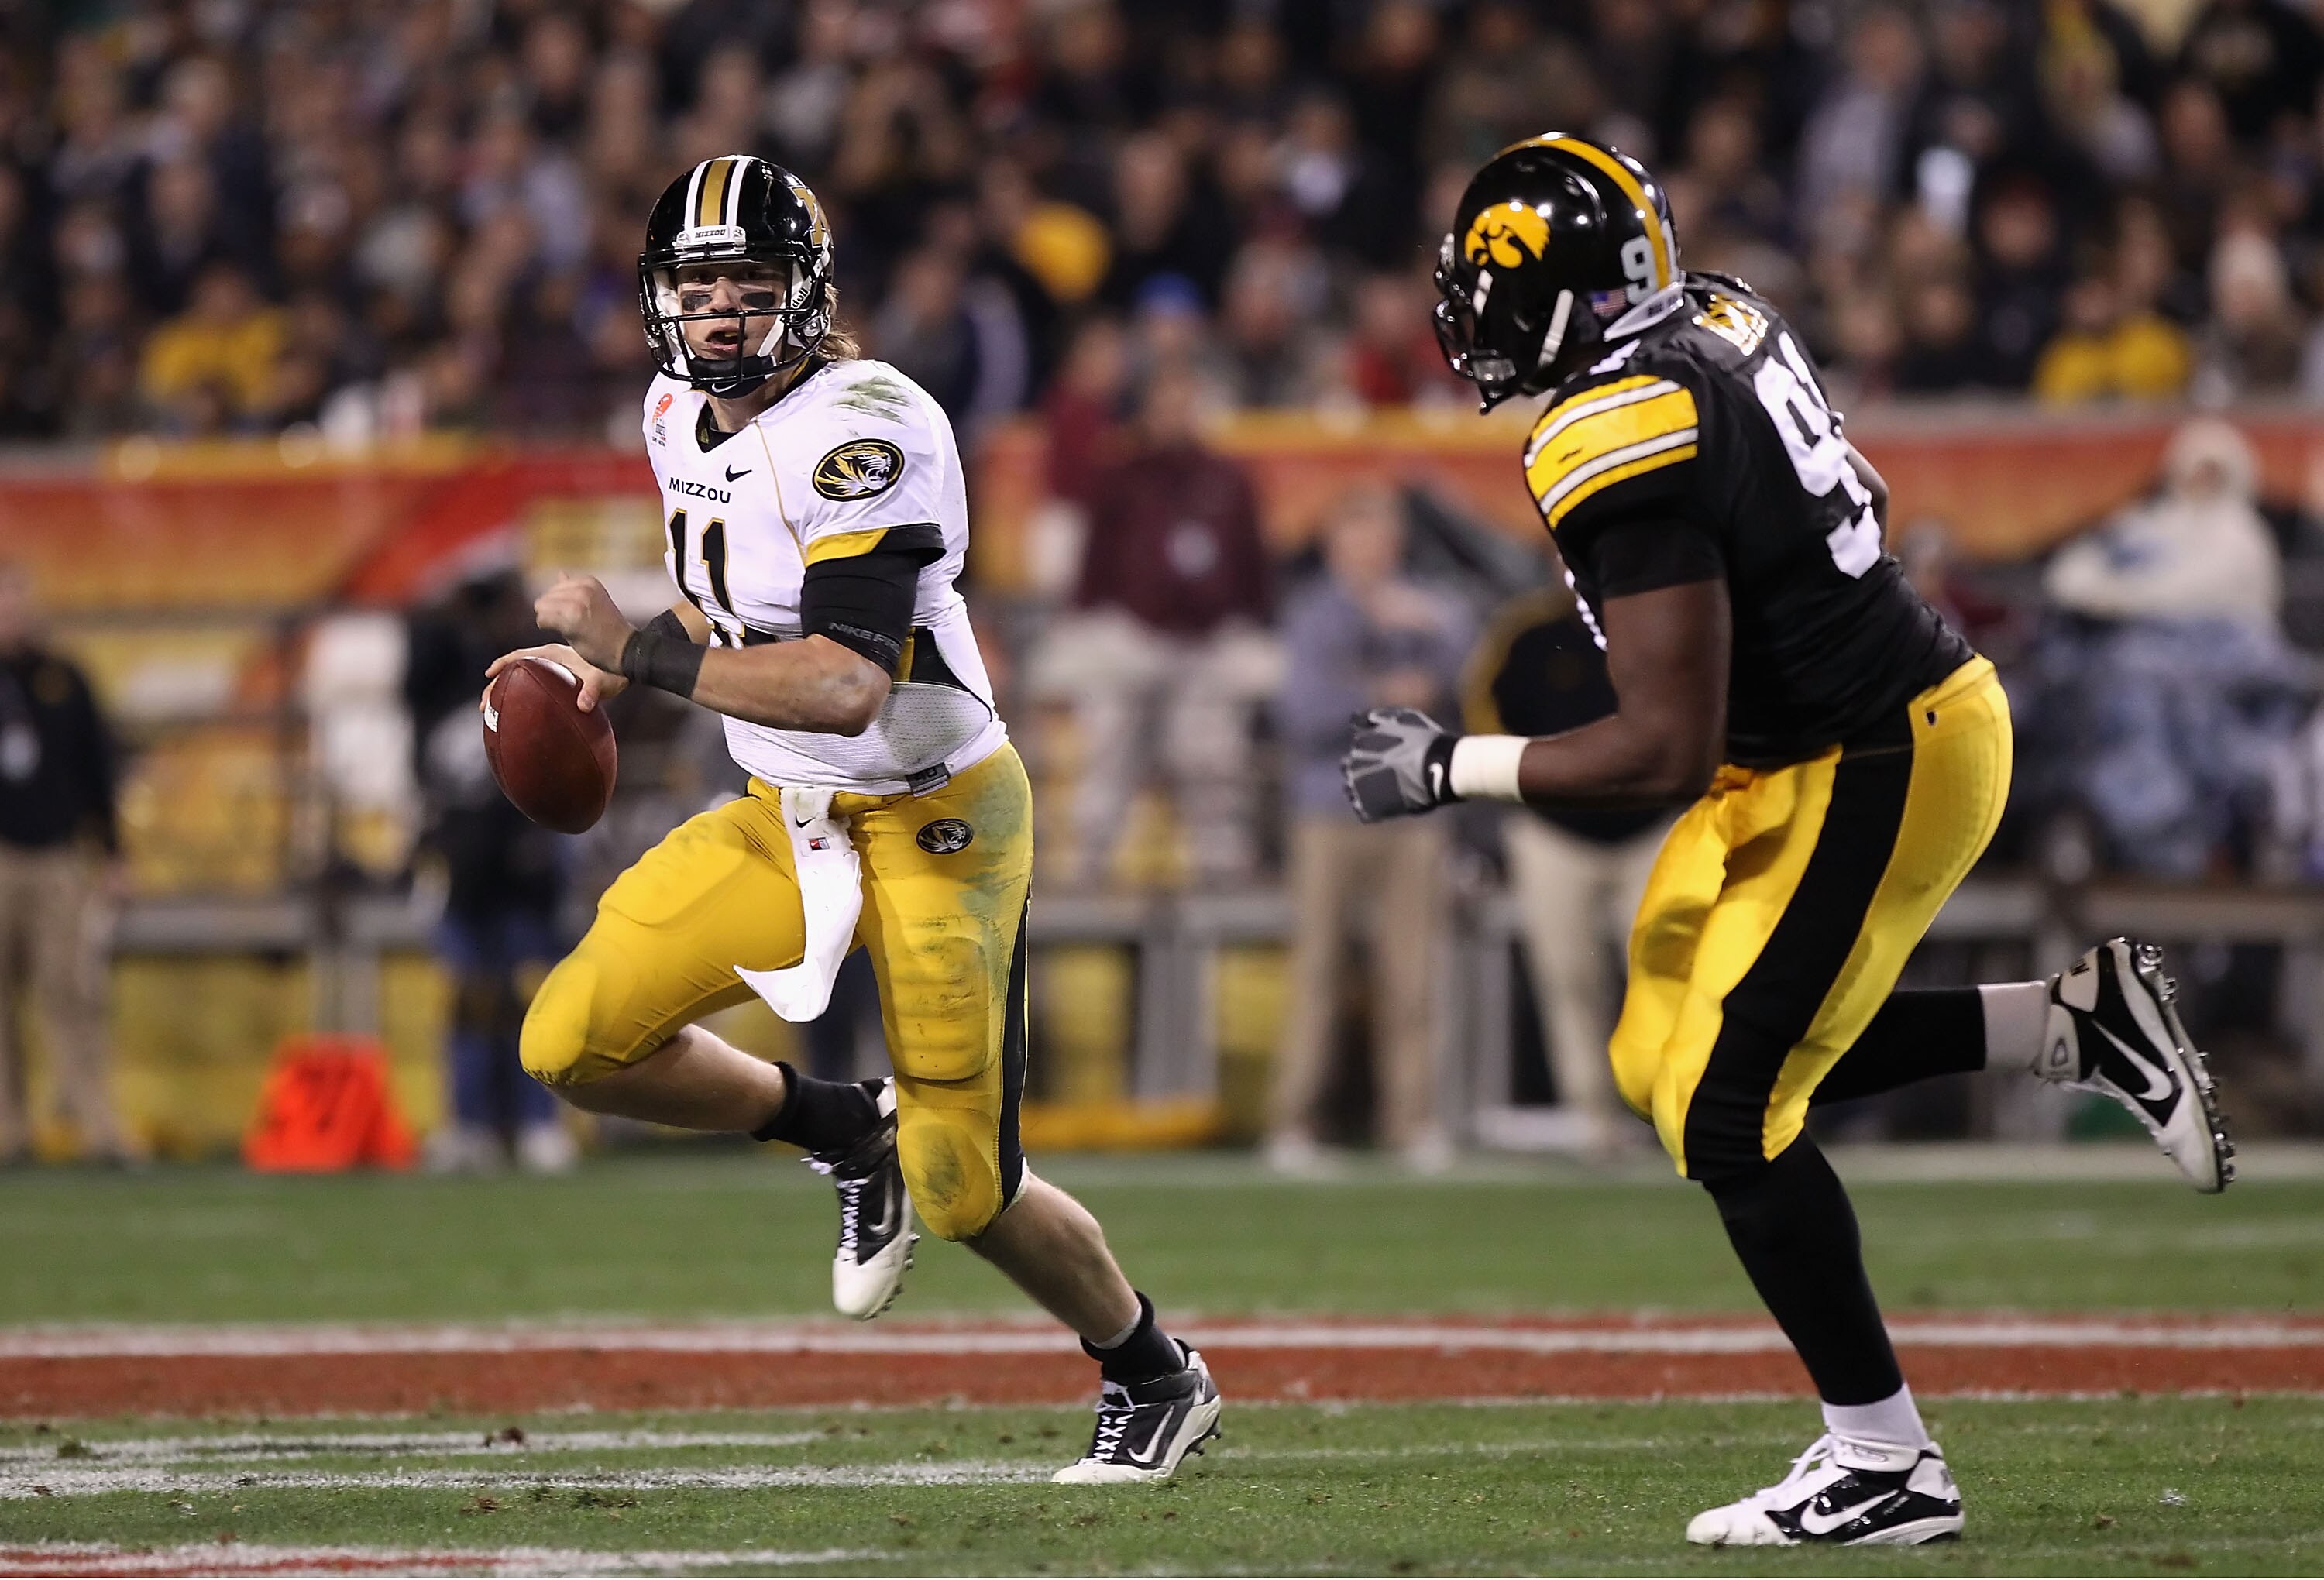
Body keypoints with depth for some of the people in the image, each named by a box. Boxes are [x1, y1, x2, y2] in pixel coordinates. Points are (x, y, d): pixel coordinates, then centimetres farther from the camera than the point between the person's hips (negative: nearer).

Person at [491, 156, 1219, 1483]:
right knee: (575, 1049, -6)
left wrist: (636, 652, -30)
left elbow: (843, 686, -35)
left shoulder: (860, 431, -26)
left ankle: (1158, 1380, 24)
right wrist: (602, 671, 6)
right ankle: (852, 1136, 17)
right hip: (790, 818, 8)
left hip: (933, 822, -8)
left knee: (964, 1194, -3)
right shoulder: (683, 415, 2)